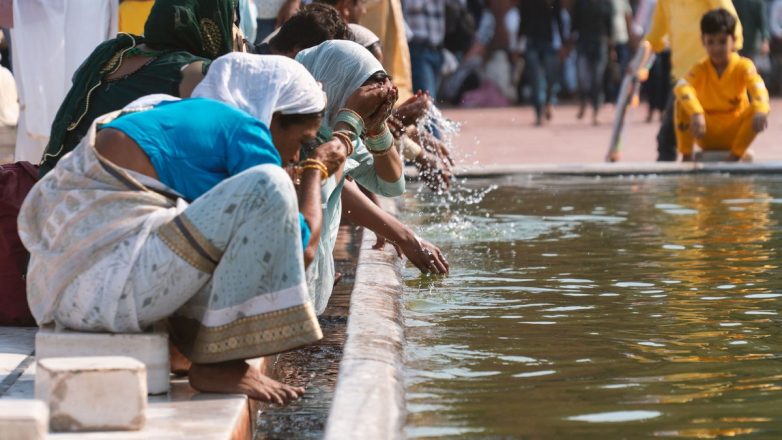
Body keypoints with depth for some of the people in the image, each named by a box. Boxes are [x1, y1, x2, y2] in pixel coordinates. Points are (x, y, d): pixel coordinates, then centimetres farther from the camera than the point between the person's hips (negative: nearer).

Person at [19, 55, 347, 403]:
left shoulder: (178, 114, 24)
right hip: (109, 289, -10)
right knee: (270, 187, -16)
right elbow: (303, 249, -2)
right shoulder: (244, 130, -3)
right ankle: (217, 364, -11)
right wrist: (317, 170, 15)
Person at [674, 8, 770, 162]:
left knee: (756, 110, -29)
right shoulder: (700, 69, -8)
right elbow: (682, 87, -31)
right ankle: (686, 155, -14)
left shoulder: (743, 66, -9)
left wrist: (761, 110, -56)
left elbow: (757, 86, -31)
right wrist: (696, 113, -53)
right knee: (682, 103, -25)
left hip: (735, 133, 0)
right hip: (707, 135, 0)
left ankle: (735, 155, -14)